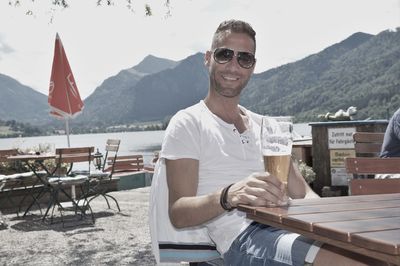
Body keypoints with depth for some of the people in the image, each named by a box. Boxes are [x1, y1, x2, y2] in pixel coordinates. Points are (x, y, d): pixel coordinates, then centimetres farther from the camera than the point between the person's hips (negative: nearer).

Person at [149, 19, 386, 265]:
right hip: (240, 236, -6)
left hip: (285, 228, 7)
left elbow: (303, 193, 19)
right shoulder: (188, 123, 2)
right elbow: (178, 213, -8)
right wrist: (228, 196, -30)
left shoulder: (265, 126, 22)